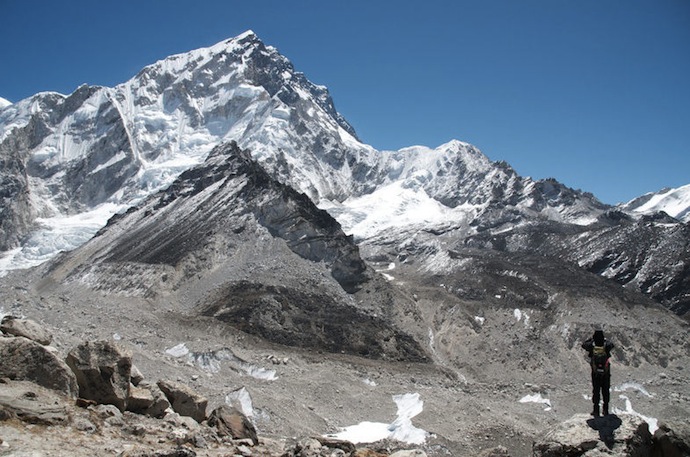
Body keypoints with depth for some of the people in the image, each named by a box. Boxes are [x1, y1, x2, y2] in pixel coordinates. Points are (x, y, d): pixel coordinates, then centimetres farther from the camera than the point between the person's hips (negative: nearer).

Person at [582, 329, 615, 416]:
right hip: (606, 373, 0)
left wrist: (591, 338, 10)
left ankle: (596, 411, 15)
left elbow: (583, 345, 3)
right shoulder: (607, 346, -17)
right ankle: (606, 411, 21)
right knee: (606, 392, 14)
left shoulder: (591, 346, -18)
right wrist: (605, 339, 16)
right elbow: (612, 344, 7)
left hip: (595, 374, 0)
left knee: (596, 391, 11)